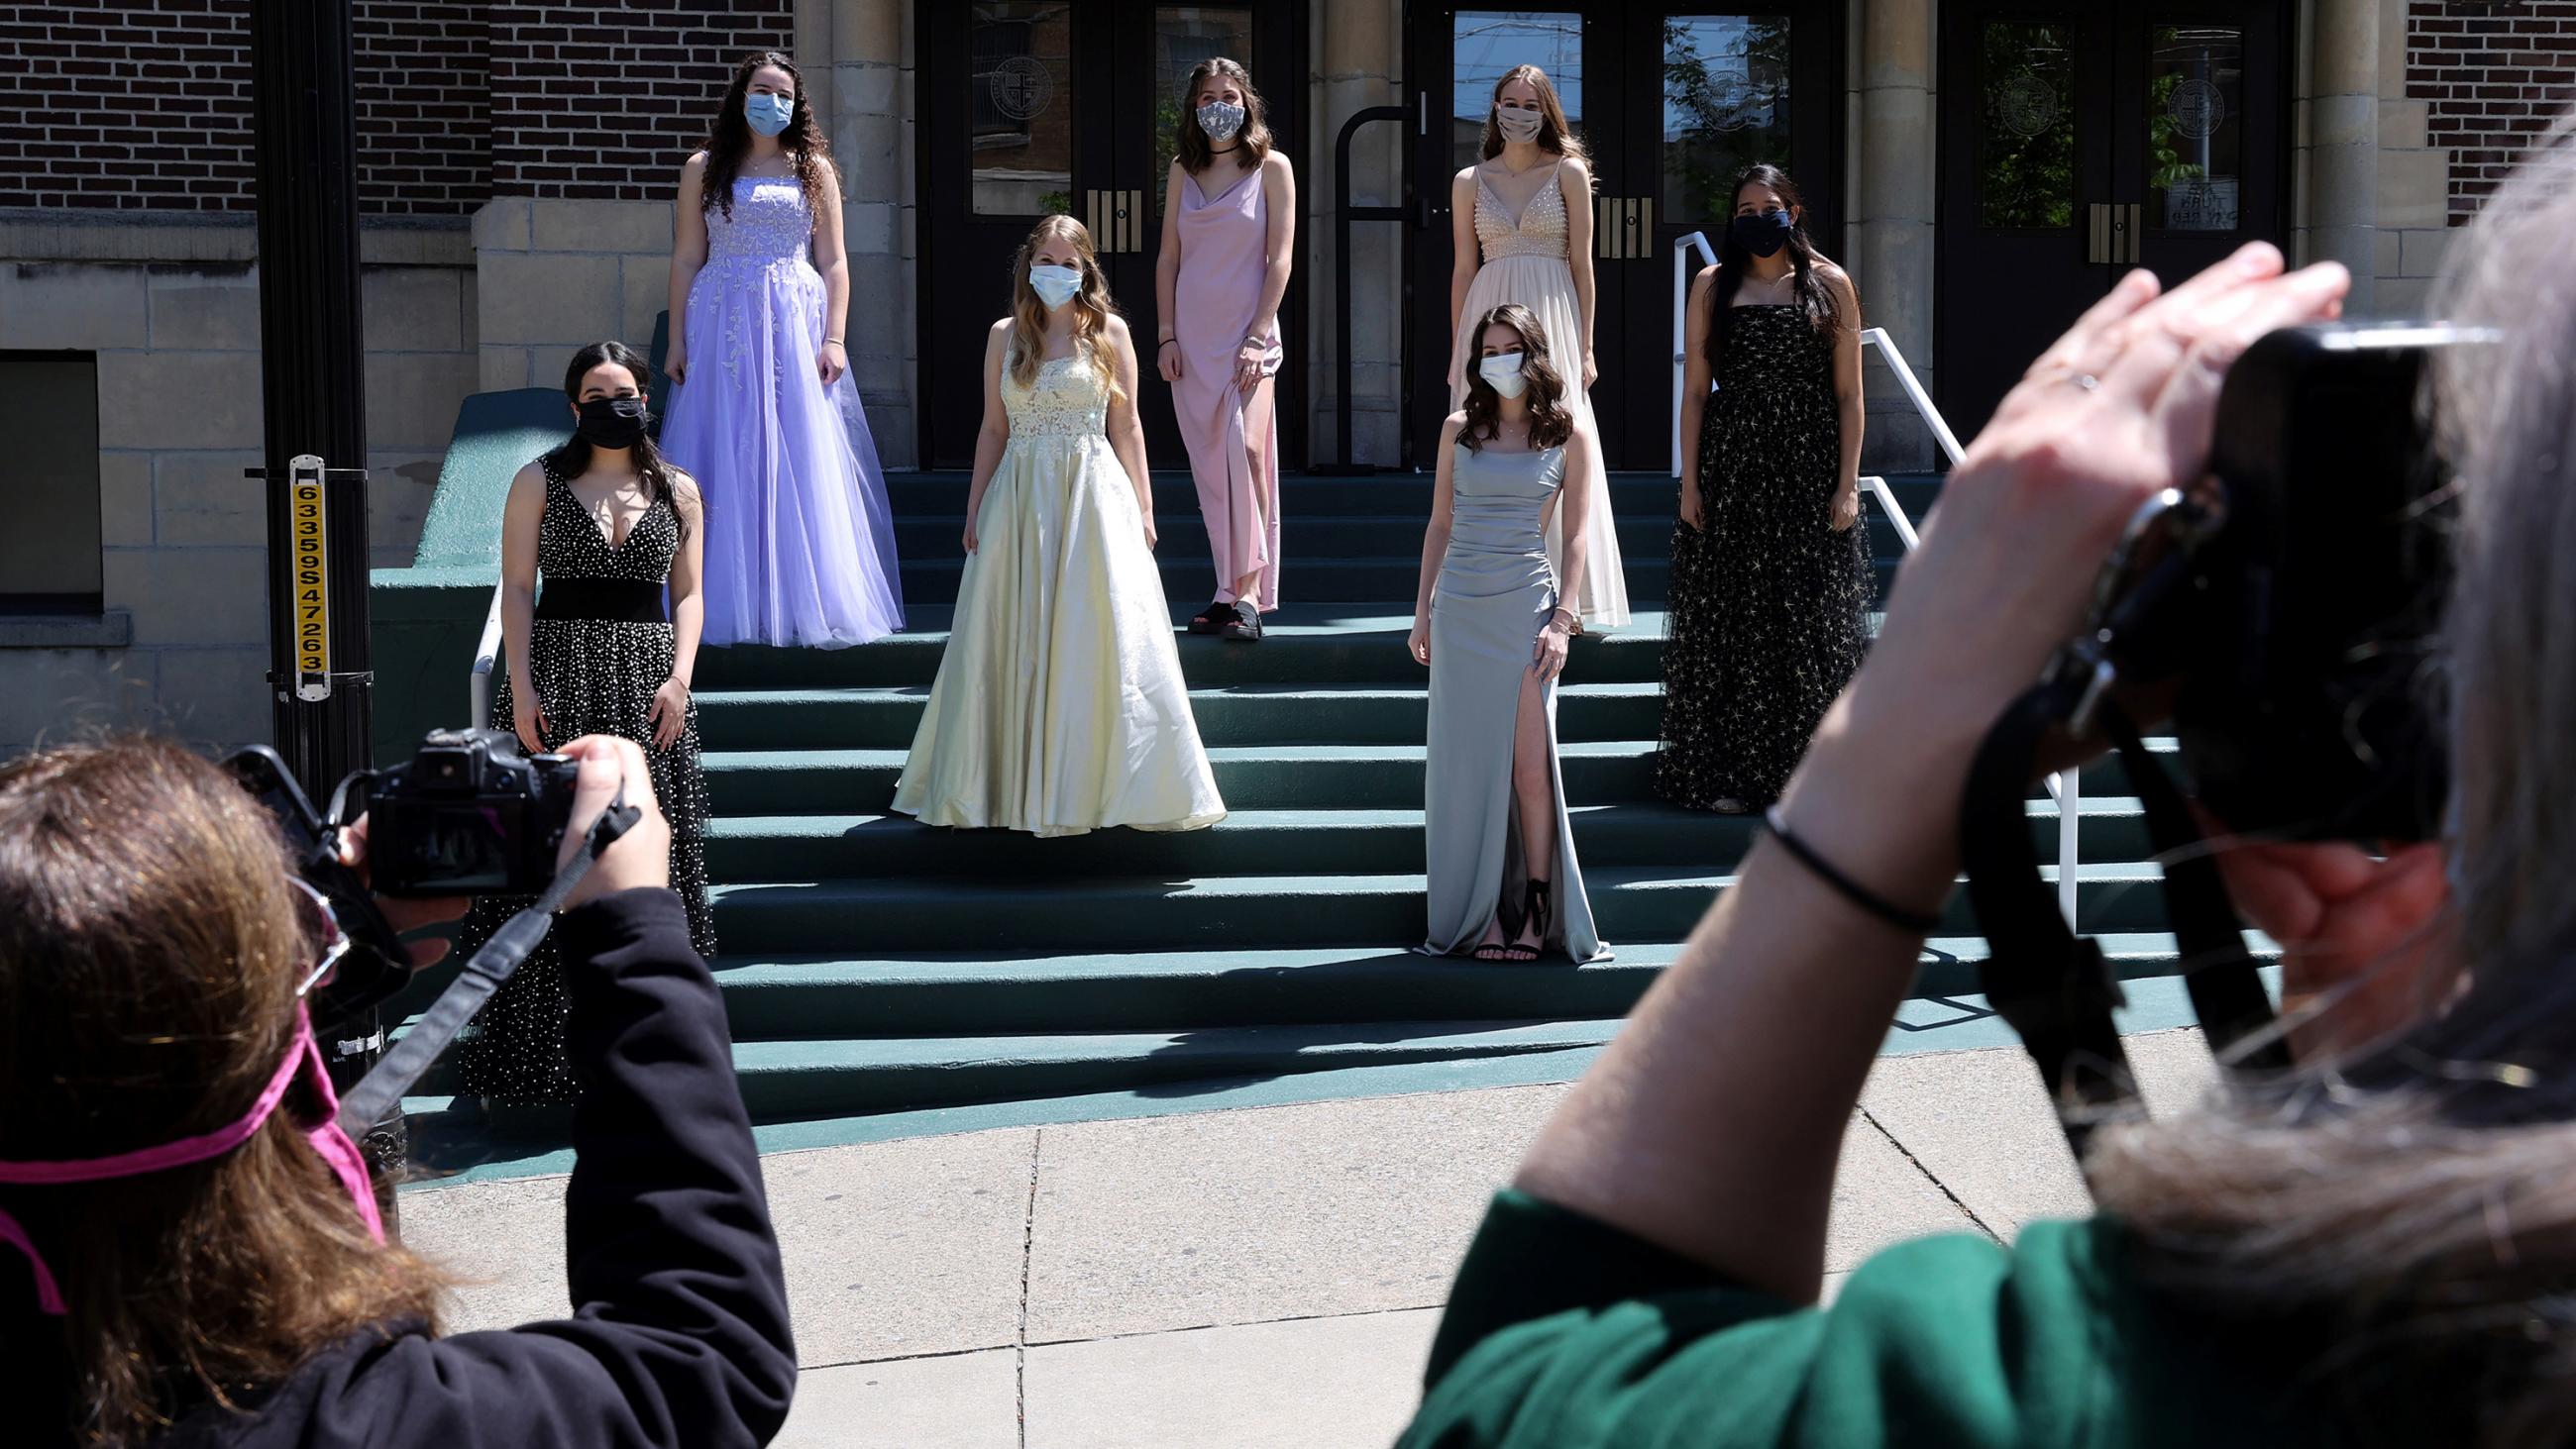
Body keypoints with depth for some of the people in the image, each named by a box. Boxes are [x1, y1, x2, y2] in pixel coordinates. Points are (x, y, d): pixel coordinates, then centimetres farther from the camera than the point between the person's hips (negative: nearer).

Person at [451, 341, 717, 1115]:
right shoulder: (539, 483, 6)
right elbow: (516, 589, 1)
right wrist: (521, 687, -9)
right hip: (557, 679, -2)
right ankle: (536, 1062, 3)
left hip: (646, 681, 2)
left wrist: (679, 678, -6)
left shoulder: (677, 491, 11)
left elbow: (688, 592, 9)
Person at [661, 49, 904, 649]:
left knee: (802, 461, -2)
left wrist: (835, 339, -5)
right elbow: (686, 260, 7)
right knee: (724, 466, 0)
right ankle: (727, 601, 6)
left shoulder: (814, 170, 9)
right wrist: (677, 341, 1)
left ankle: (801, 601, 5)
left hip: (796, 328, 0)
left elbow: (833, 263, 6)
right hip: (721, 329, 0)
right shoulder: (704, 169, 9)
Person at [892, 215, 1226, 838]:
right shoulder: (1005, 336, 9)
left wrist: (1142, 507, 0)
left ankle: (1097, 781, 5)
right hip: (1019, 500, 2)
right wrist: (974, 509, 7)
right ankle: (1015, 783, 13)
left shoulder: (1109, 331, 4)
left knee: (1098, 641, -4)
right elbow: (994, 429, 11)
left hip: (1095, 498, -2)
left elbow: (1126, 426, 5)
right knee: (1013, 645, 3)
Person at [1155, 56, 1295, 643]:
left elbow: (1280, 257, -4)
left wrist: (1258, 336, -12)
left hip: (1247, 330, -4)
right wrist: (1167, 335, 2)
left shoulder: (1272, 167, 1)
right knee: (1209, 464, 4)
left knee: (1246, 446, -21)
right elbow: (1168, 256, 11)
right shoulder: (1183, 170, 11)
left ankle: (1249, 593, -18)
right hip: (1191, 332, 4)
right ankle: (1230, 591, 10)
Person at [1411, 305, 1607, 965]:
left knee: (1529, 762, -7)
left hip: (1527, 606, -3)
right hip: (1459, 609, 3)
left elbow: (1576, 536, 2)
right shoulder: (1459, 429, 9)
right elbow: (1440, 523, 14)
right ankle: (1480, 908, 11)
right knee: (1468, 762, 3)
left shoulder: (1569, 433, 3)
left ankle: (1536, 907, 3)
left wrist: (1562, 620, -7)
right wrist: (1422, 609, 9)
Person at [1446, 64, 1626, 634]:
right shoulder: (1469, 182, 11)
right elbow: (1463, 269, 12)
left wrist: (1585, 347, -2)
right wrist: (1458, 351, 7)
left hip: (1553, 321, -2)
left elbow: (1582, 263, 3)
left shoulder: (1569, 172, 5)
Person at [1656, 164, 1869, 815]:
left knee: (1809, 622, 2)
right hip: (1731, 468, 1)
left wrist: (1847, 484, -4)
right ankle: (1728, 774, 10)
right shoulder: (1712, 286, 7)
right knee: (1729, 620, 2)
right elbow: (1695, 389, 5)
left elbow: (1849, 393, 3)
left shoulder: (1830, 284, 4)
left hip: (1810, 468, -1)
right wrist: (1689, 482, -2)